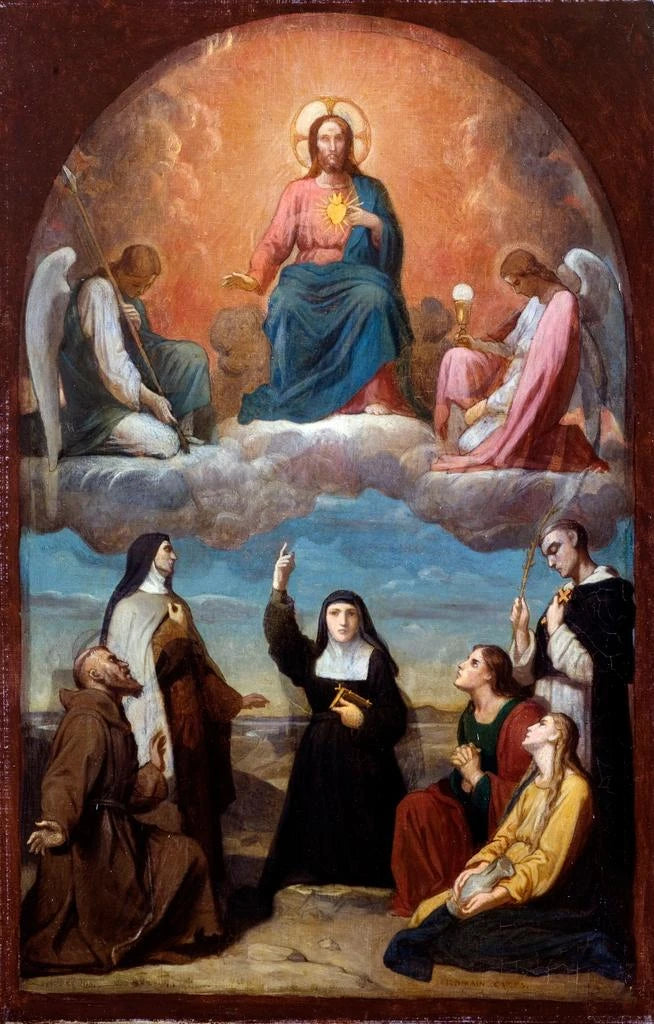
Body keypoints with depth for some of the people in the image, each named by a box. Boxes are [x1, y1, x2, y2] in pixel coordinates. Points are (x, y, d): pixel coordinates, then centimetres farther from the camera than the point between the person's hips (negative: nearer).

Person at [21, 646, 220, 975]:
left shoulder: (115, 722, 16)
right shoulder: (87, 720, -15)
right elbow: (64, 778, -30)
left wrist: (154, 765, 20)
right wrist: (57, 825, -47)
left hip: (117, 836, 10)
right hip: (89, 844, -10)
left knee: (185, 854, 10)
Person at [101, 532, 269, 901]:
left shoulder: (176, 604, 15)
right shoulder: (130, 607, -6)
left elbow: (197, 662, 17)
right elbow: (150, 664, -17)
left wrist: (234, 699, 15)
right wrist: (176, 628, -14)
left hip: (187, 719, 7)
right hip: (156, 720, -7)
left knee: (194, 795, 8)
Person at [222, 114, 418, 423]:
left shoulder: (369, 190, 12)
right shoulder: (298, 191, 10)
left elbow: (391, 245, 10)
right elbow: (275, 242, 1)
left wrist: (375, 223, -11)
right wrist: (255, 278, -17)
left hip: (355, 277, 0)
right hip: (309, 278, 0)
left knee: (374, 298, -35)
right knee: (287, 304, -34)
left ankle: (373, 393, -31)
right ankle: (300, 398, -28)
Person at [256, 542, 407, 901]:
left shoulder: (375, 660, -3)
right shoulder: (312, 655, 4)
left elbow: (395, 717, -2)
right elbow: (279, 636, -15)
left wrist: (363, 720, -17)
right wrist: (279, 593, -27)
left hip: (362, 757, -2)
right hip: (319, 754, 3)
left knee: (360, 824, -2)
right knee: (317, 822, 2)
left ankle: (363, 881, 9)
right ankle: (317, 875, 11)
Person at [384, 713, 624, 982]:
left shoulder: (573, 787, -13)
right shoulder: (533, 779, 15)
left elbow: (549, 860, -18)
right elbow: (507, 832, 11)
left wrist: (497, 896, -24)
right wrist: (477, 866, -7)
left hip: (541, 894, -8)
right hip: (507, 871, 8)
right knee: (429, 913, -5)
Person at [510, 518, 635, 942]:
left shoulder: (611, 592, -6)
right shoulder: (564, 598, 15)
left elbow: (600, 669, -16)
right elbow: (531, 672, 14)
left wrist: (557, 630, -11)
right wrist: (522, 630, -1)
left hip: (591, 729, -7)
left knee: (595, 820, -5)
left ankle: (611, 913, 3)